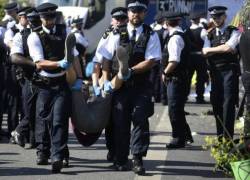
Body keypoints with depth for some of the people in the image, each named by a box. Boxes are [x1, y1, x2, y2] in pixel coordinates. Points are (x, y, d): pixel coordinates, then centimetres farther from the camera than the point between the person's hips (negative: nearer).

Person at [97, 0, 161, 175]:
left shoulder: (151, 36, 0)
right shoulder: (117, 34, 4)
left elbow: (151, 61, -9)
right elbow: (106, 59, 3)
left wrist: (131, 70, -19)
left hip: (141, 86, -1)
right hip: (120, 85, 1)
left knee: (140, 120, -9)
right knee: (120, 122, 4)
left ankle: (138, 159, -6)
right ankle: (121, 159, 13)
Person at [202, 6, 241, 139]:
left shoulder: (233, 32, -1)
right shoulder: (210, 35, 14)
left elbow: (228, 48, -16)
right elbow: (205, 52, -1)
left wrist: (212, 49, -5)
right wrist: (222, 49, -13)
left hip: (229, 70, -5)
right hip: (215, 72, 5)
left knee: (228, 103, -9)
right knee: (216, 103, 8)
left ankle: (227, 137, -9)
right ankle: (220, 135, 17)